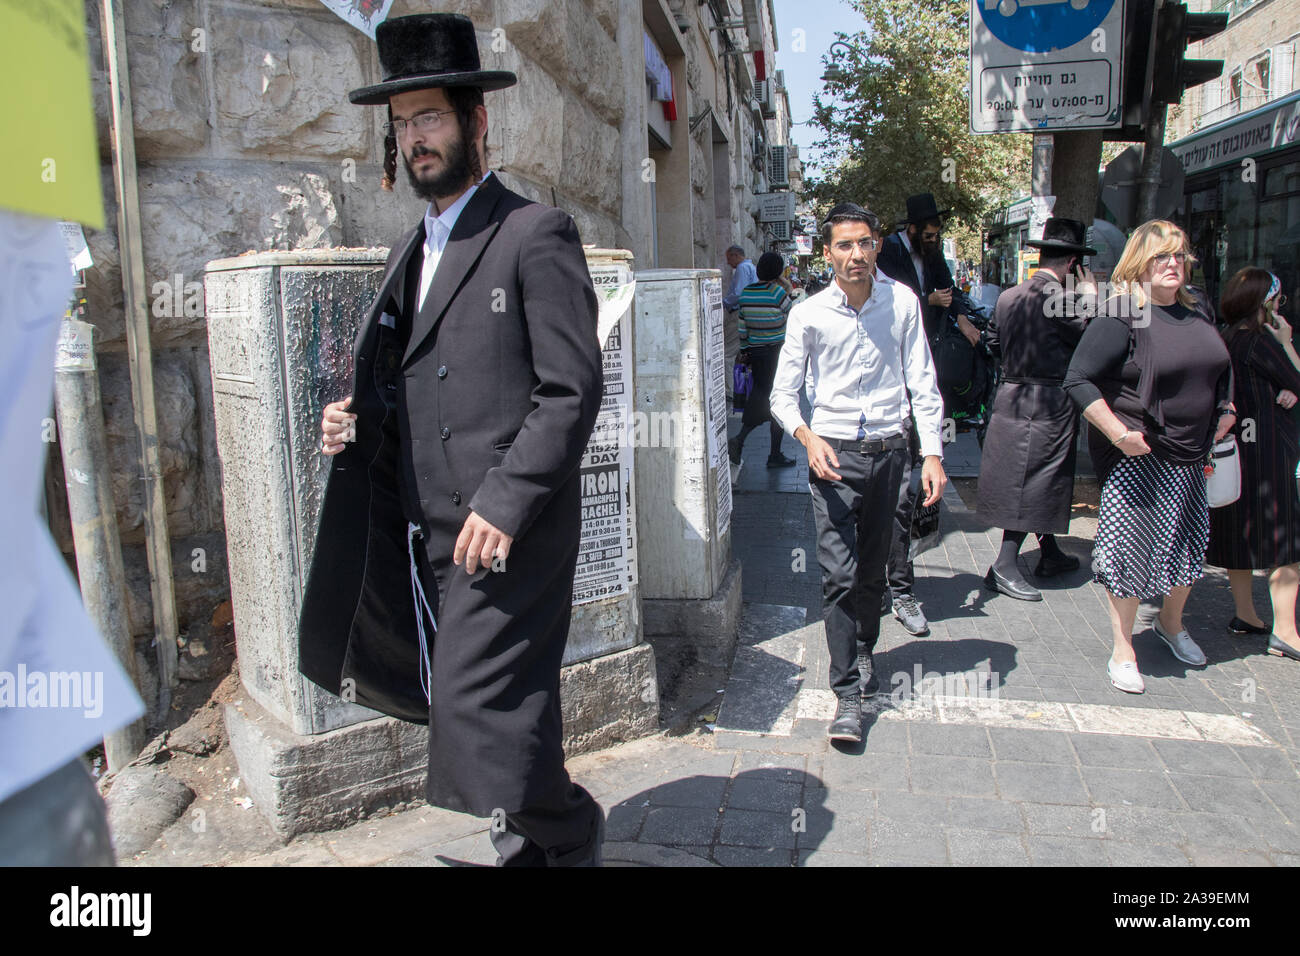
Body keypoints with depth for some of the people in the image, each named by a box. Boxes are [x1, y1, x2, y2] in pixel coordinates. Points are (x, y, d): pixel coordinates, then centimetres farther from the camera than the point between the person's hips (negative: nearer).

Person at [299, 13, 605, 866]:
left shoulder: (535, 233, -5)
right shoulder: (415, 250, 19)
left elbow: (571, 390, -13)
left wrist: (504, 503, -20)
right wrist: (361, 421, 4)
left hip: (505, 531, -8)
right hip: (423, 536, 8)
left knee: (484, 716, -8)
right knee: (467, 708, 14)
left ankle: (568, 833, 21)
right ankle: (530, 849, 35)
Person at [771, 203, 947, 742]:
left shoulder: (902, 303, 1)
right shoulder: (809, 314, -3)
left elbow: (922, 384, 3)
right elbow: (783, 394, 1)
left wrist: (932, 453, -4)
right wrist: (808, 438, -17)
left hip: (888, 450, 2)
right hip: (834, 453, -2)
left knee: (873, 568, 14)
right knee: (839, 574, -9)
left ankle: (863, 652, 38)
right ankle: (847, 693, -1)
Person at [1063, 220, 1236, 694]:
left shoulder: (1199, 309, 9)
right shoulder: (1120, 316, -14)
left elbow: (1219, 366, 26)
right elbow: (1078, 379, -19)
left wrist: (1226, 411, 13)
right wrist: (1119, 433, -22)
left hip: (1191, 457, 7)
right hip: (1136, 456, -7)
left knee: (1191, 543, 17)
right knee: (1131, 547, -1)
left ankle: (1171, 623, 43)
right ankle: (1123, 651, 14)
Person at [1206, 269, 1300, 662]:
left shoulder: (1227, 339, 11)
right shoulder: (1258, 340, -15)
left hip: (1237, 449, 9)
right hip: (1265, 450, -9)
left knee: (1241, 533, 13)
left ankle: (1245, 615, 21)